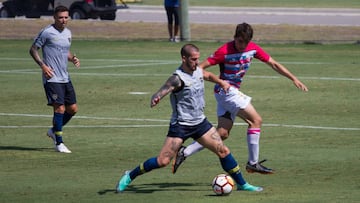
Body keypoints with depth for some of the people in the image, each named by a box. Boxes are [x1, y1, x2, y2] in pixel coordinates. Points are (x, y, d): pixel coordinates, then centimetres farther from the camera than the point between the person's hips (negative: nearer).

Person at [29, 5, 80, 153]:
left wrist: (73, 58, 6)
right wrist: (42, 65, -16)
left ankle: (54, 130, 30)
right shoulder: (47, 32, -9)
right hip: (52, 78, -8)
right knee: (60, 108, -13)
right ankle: (59, 143, -4)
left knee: (72, 109, 8)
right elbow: (33, 49, -4)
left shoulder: (68, 33, 13)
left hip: (65, 78, 8)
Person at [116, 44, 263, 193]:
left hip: (200, 123, 7)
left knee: (223, 151, 3)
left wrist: (221, 82, 16)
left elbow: (208, 75, 28)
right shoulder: (178, 78, -21)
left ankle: (242, 184, 17)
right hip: (180, 125, -7)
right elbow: (161, 92, -32)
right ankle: (130, 176, 7)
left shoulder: (198, 71, 2)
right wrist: (155, 99, -54)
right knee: (163, 161, -11)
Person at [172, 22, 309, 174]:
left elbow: (274, 64, 9)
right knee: (256, 120, -13)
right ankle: (253, 163, -9)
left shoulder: (253, 49, 1)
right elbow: (201, 67, -15)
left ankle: (184, 152, 4)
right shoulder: (225, 51, -18)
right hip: (226, 90, -8)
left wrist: (294, 79, 7)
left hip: (233, 92, 8)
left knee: (222, 133, 3)